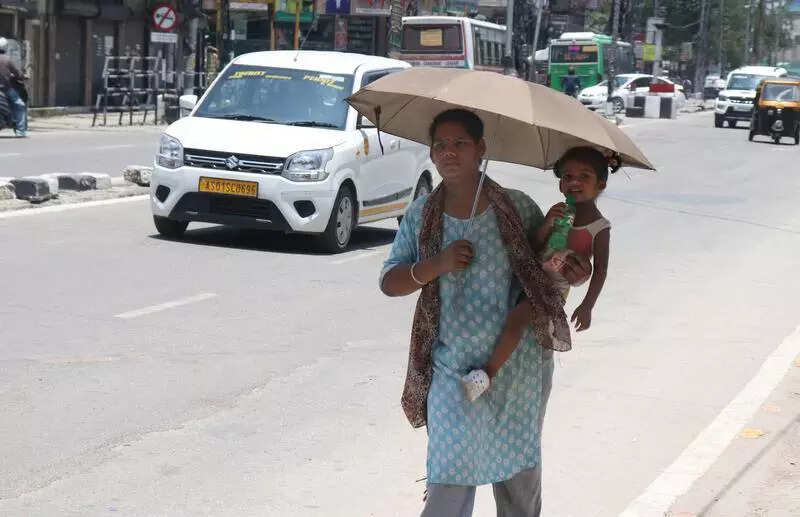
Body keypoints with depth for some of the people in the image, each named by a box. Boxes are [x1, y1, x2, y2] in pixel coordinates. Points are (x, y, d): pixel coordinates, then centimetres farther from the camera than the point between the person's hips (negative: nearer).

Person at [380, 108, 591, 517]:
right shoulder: (421, 215, 2)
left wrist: (569, 269, -11)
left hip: (518, 369, 0)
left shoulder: (517, 208, -2)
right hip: (452, 369, 0)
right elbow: (389, 282, 0)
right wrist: (438, 264, -16)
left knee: (520, 473, 13)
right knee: (449, 479, -5)